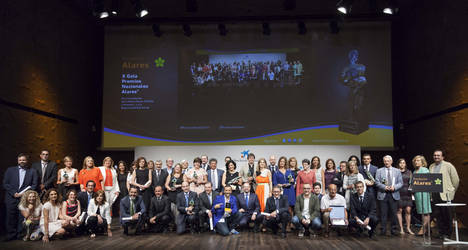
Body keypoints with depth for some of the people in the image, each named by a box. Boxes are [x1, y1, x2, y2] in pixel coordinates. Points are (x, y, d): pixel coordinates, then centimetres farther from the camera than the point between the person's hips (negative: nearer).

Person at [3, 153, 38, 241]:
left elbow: (34, 185, 4)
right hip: (11, 198, 1)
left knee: (22, 217, -5)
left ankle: (20, 235, 3)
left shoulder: (32, 171, 11)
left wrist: (24, 193, -9)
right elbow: (5, 183, 7)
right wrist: (14, 193, -7)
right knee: (11, 218, 1)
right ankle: (11, 235, 10)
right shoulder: (10, 170, 13)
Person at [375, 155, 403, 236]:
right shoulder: (379, 171, 9)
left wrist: (394, 187, -11)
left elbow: (400, 183, 6)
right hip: (383, 194, -1)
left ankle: (393, 229, 13)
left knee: (393, 213, 3)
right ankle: (383, 229, 7)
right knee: (383, 213, 0)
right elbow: (377, 182, 1)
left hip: (394, 194, 1)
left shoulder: (397, 171, 12)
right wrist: (384, 187, -14)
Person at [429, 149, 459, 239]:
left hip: (445, 194, -4)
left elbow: (456, 180, 2)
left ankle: (447, 233, 11)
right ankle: (441, 232, 16)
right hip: (435, 194, 4)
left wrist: (452, 191, 5)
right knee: (438, 214, 6)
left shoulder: (448, 165, 0)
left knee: (446, 215, 0)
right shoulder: (431, 167, 13)